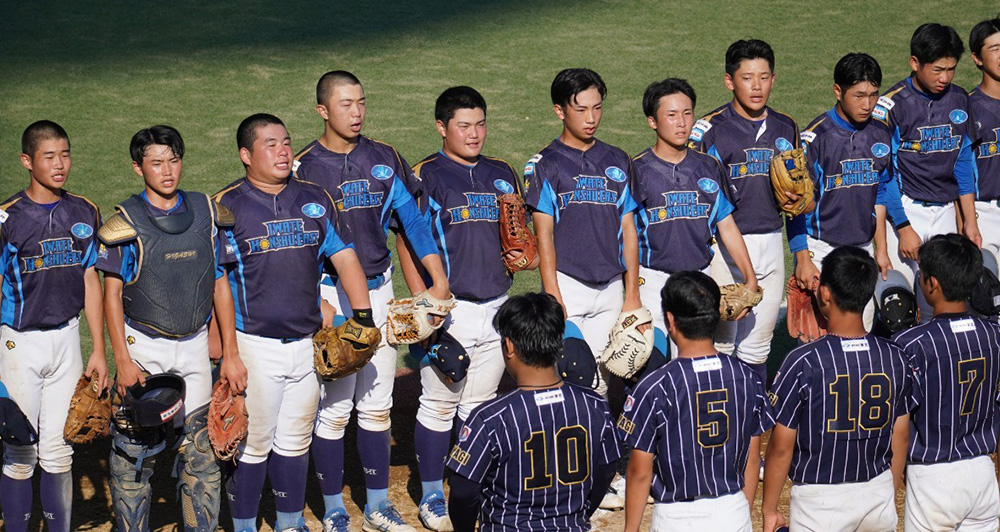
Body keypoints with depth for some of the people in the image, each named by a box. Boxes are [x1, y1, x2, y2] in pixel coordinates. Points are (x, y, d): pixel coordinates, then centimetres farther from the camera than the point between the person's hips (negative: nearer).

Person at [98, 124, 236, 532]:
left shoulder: (206, 214, 4)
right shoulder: (126, 223, -6)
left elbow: (220, 284, 9)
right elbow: (112, 294, -5)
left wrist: (231, 354, 7)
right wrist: (123, 361, -11)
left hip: (194, 347, 3)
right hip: (143, 347, -3)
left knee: (202, 449, 4)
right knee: (136, 448, 1)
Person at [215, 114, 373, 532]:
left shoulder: (315, 200, 8)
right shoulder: (227, 206, -5)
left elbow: (344, 258, 9)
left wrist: (362, 316, -2)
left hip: (308, 341, 4)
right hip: (254, 345, -4)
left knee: (296, 440, 14)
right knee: (253, 441, 0)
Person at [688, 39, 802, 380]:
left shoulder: (785, 128, 10)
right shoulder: (710, 128, -6)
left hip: (770, 242, 4)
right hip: (724, 245, -4)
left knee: (757, 346, 11)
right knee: (720, 342, 1)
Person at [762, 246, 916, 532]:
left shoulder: (803, 362, -16)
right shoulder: (895, 358, -3)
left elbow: (781, 447, -11)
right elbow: (900, 438, 7)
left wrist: (769, 509, 1)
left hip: (819, 502, -4)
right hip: (878, 495, 4)